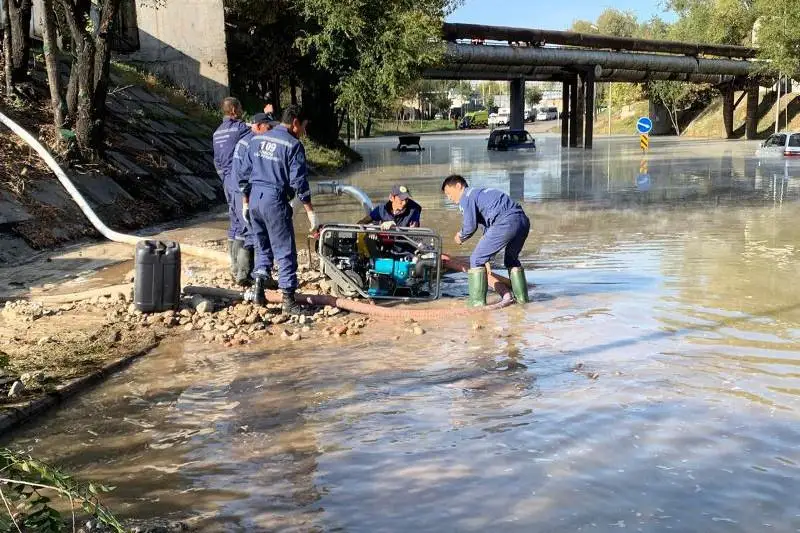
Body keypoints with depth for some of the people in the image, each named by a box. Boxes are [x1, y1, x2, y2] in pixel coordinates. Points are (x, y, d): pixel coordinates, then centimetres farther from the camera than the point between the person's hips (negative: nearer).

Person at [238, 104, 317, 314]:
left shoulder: (256, 140, 11)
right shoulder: (293, 145, -8)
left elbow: (244, 174, 14)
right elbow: (299, 181, -11)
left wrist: (245, 202, 22)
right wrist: (310, 211, -6)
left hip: (254, 199, 6)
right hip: (275, 202, -6)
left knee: (261, 246, 21)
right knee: (285, 251, 0)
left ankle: (259, 286, 14)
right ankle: (288, 300, 1)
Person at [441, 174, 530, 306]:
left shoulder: (466, 197, 5)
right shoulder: (480, 192, 33)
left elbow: (470, 226, -5)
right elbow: (488, 225, 36)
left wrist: (461, 237, 16)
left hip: (506, 222, -9)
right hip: (523, 220, 9)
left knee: (476, 259, 2)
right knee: (512, 259, 31)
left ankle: (477, 302, 0)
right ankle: (522, 297, 34)